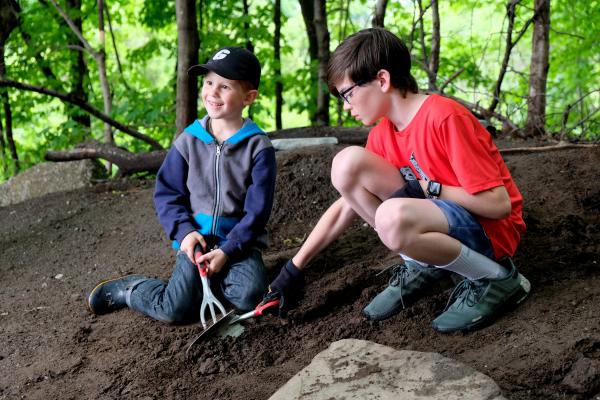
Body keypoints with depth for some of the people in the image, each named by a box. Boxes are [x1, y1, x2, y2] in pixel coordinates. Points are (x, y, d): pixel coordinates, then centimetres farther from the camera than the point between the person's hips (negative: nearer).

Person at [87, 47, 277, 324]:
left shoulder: (259, 148, -5)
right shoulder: (189, 140, 2)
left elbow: (257, 210, -8)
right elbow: (167, 192, 7)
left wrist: (227, 251, -17)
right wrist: (184, 231, -10)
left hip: (238, 241, 0)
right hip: (196, 239, 0)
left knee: (249, 298, -29)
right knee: (175, 310, -19)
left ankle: (211, 278, 3)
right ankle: (129, 289, 12)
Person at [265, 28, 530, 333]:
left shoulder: (445, 118, -21)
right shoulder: (382, 136, 4)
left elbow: (499, 203, -22)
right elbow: (345, 206, 10)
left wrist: (427, 188, -17)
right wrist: (294, 268, 7)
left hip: (490, 230, -7)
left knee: (393, 218, -38)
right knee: (347, 163, -9)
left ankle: (498, 279, -13)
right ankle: (424, 269, 1)